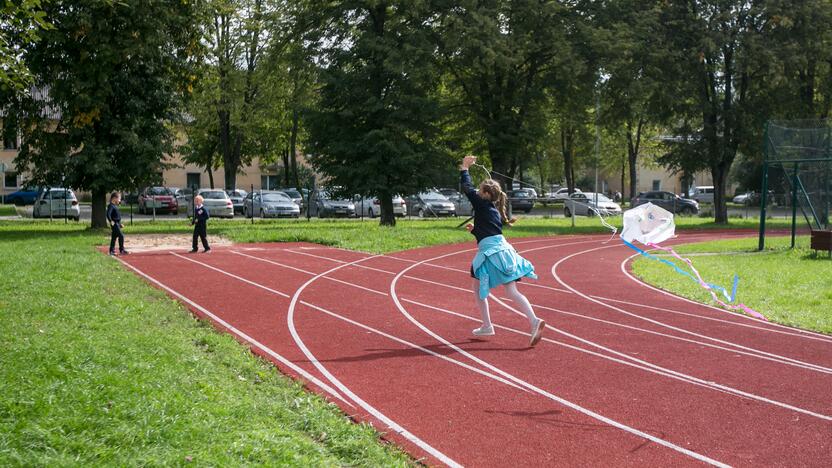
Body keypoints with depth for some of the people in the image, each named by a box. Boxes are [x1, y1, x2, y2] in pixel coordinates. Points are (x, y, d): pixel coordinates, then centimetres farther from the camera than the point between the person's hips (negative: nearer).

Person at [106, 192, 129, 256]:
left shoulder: (115, 206, 17)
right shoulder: (111, 206, -14)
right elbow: (108, 214, -26)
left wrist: (120, 224, 26)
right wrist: (111, 221, -24)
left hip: (117, 224, 10)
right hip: (114, 224, -10)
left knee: (114, 237, 12)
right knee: (121, 236, -12)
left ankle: (112, 251, 17)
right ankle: (121, 250, -9)